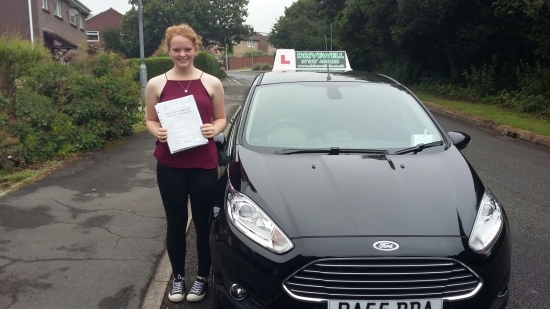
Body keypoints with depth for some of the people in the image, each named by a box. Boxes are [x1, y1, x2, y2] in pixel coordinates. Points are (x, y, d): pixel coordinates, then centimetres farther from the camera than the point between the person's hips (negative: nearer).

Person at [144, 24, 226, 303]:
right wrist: (157, 132, -12)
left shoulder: (212, 83, 3)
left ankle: (202, 277, 26)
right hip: (170, 165, 1)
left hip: (204, 163, 0)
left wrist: (214, 129, -12)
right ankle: (178, 276, 29)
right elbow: (150, 120, 9)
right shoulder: (156, 84, 3)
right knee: (175, 222, 10)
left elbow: (221, 118, 9)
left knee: (203, 221, 8)